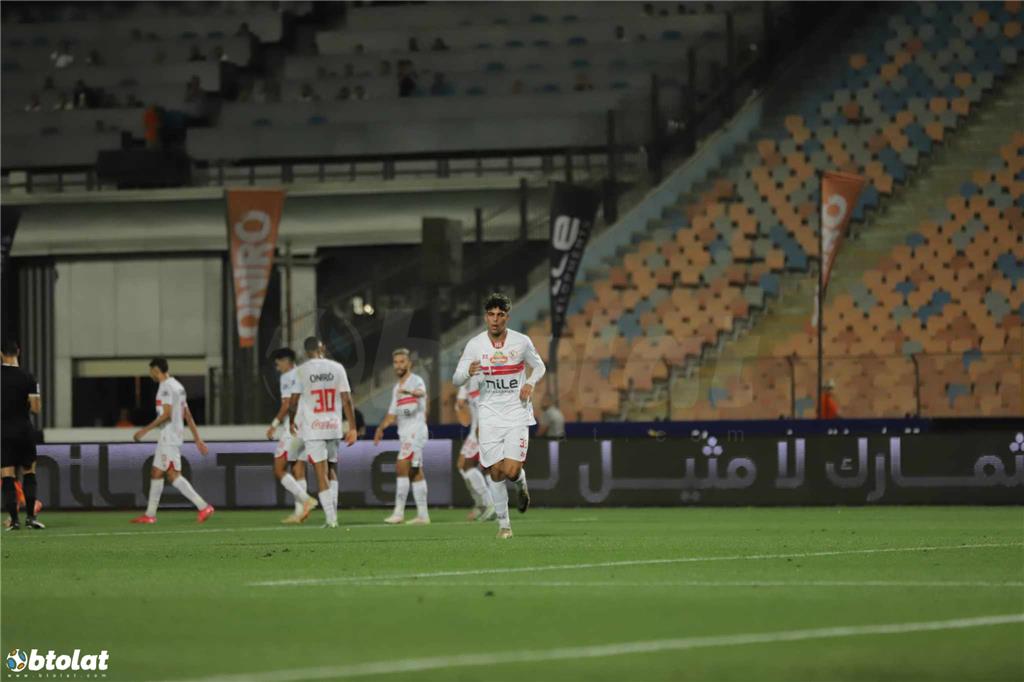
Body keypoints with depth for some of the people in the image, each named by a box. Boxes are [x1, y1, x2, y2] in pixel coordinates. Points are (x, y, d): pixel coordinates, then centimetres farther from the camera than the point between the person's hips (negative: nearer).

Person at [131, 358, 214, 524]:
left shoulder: (167, 387, -13)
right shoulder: (177, 386, 18)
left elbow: (166, 415, -21)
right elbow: (188, 416, 18)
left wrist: (145, 430, -18)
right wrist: (198, 439, 17)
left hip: (169, 437, -10)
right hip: (166, 439, 10)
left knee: (173, 475, -11)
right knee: (156, 473, 10)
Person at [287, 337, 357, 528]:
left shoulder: (302, 371, -5)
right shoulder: (337, 368, 2)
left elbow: (293, 402, -1)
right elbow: (346, 399, -1)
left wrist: (292, 421, 18)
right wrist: (352, 428, 3)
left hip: (312, 429, -3)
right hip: (333, 427, 3)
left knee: (321, 473, -2)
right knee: (331, 470, 19)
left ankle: (331, 518, -9)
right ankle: (333, 511, 9)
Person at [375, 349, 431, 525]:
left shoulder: (416, 381, -7)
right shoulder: (397, 388, 20)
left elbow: (421, 392, -31)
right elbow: (392, 413, 26)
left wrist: (410, 392, -53)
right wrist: (381, 428, 10)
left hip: (415, 430, -9)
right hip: (405, 434, 9)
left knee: (402, 467, -16)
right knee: (415, 472, 9)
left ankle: (399, 512, -16)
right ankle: (423, 514, 11)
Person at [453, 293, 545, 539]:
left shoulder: (522, 342, -3)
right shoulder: (474, 345, -3)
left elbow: (539, 366, 14)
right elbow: (456, 379, -1)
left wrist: (530, 383, -8)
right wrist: (468, 372, -24)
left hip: (517, 415, -1)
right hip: (490, 415, 1)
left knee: (511, 471, -13)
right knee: (495, 472, -3)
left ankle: (521, 483, 25)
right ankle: (503, 523, 12)